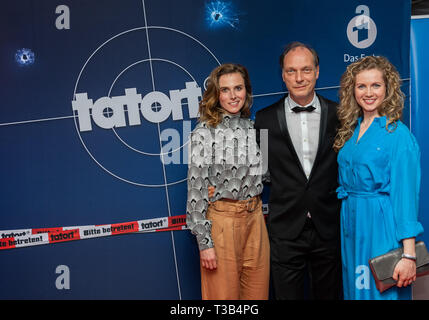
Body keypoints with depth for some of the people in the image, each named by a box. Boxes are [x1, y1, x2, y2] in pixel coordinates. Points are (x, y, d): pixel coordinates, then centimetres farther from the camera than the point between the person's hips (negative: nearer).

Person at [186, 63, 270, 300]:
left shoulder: (251, 128, 7)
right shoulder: (204, 132, -10)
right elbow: (196, 189, -12)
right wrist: (204, 242, -14)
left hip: (254, 218, 5)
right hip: (222, 219, -5)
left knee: (257, 292, 14)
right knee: (224, 293, 7)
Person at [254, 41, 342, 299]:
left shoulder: (338, 114, 0)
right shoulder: (266, 119, 0)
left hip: (328, 228, 1)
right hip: (286, 230, -1)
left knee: (328, 293, 15)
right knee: (288, 294, 10)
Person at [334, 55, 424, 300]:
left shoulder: (398, 134, -12)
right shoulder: (351, 130, 8)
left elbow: (405, 195, -16)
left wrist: (409, 255, -19)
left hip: (381, 226, -6)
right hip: (352, 224, 6)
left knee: (381, 290, 6)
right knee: (356, 288, 17)